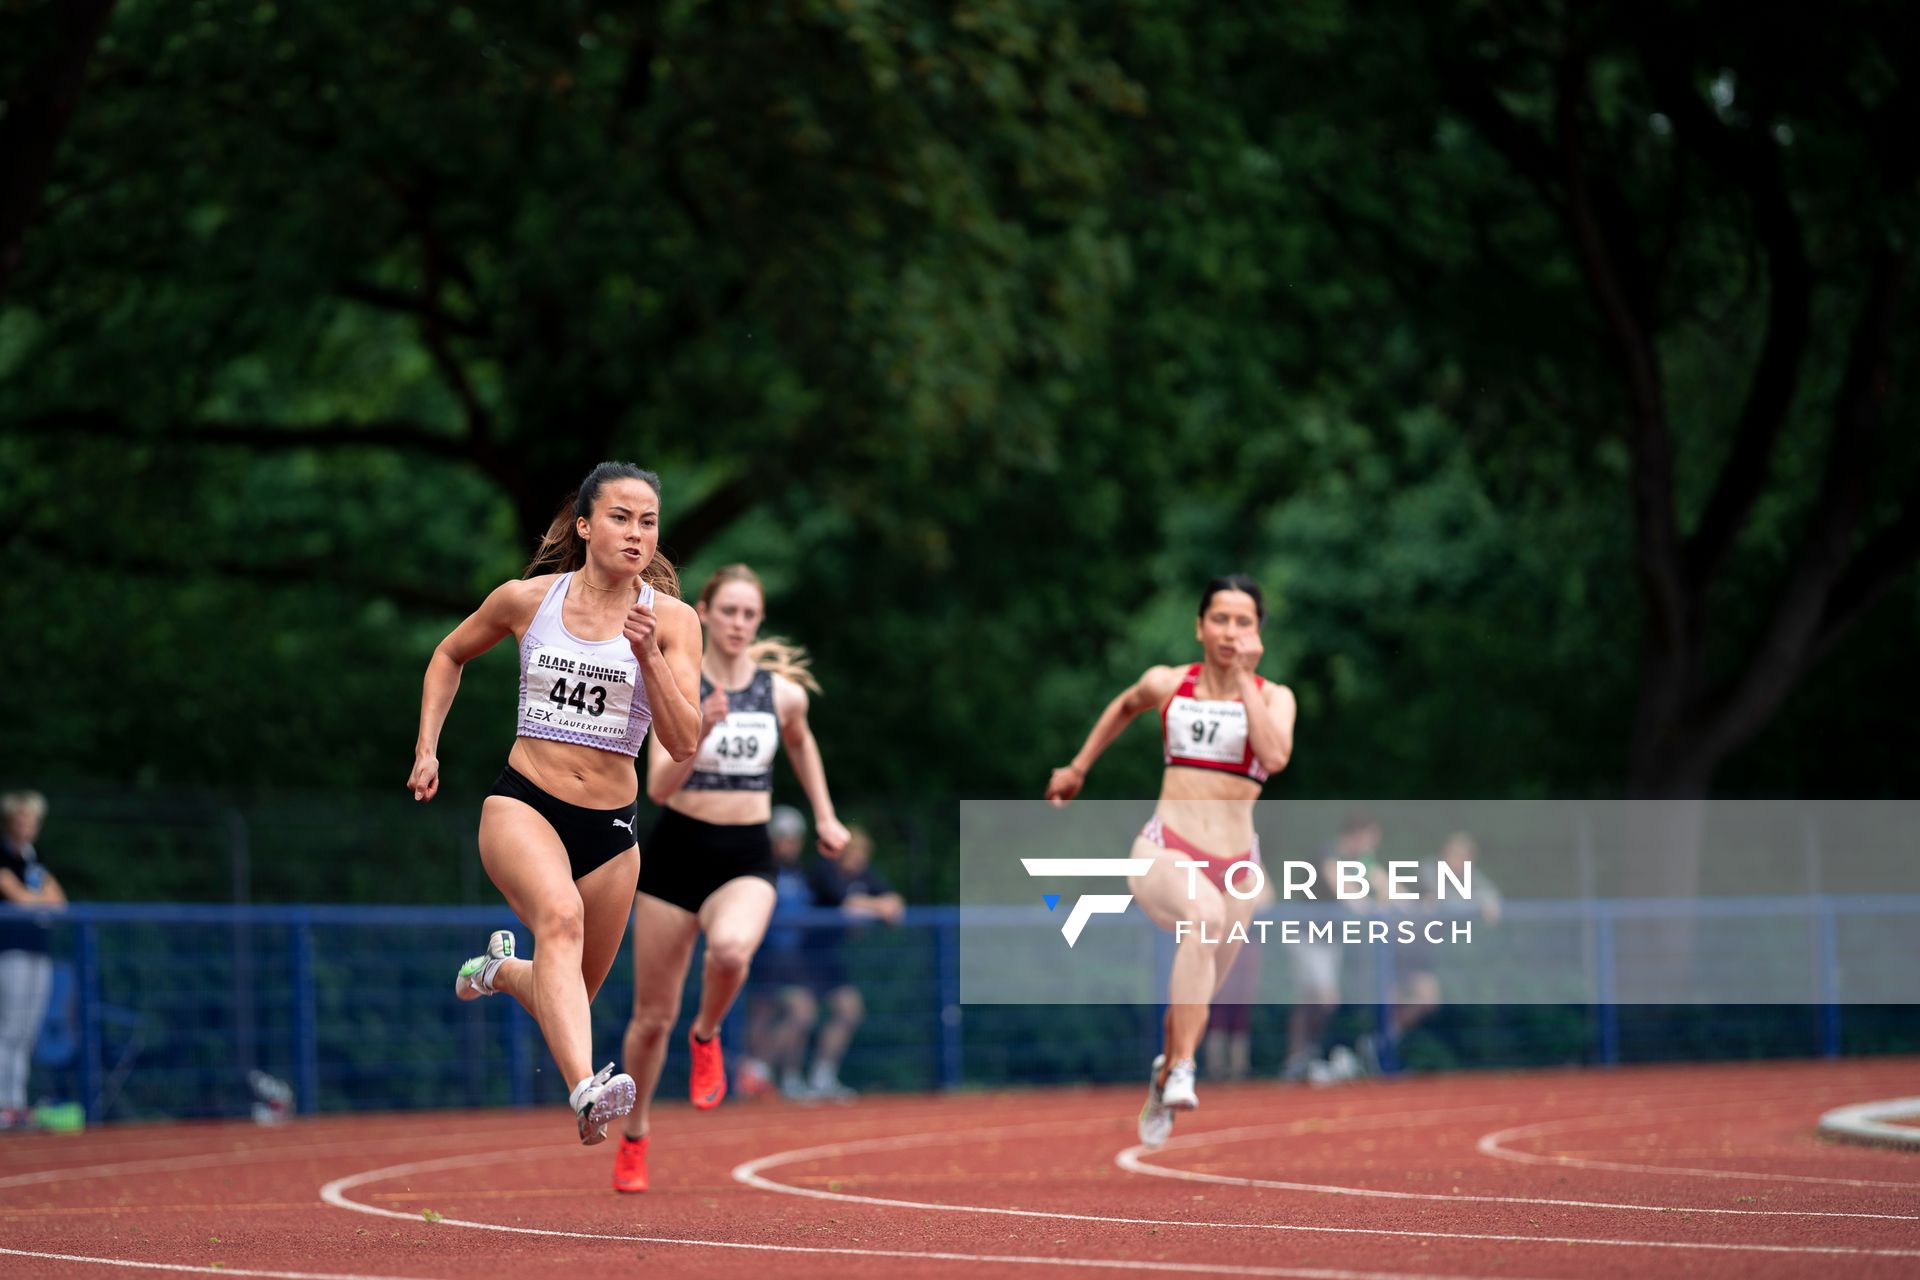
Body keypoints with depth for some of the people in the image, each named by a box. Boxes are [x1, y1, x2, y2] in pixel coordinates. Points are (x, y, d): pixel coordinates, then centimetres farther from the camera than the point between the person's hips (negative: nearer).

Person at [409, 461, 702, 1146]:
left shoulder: (672, 620, -2)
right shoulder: (527, 600, 0)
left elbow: (683, 743, -10)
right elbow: (449, 657, 20)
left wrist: (648, 655, -21)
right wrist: (426, 749, 12)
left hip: (610, 831, 3)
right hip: (522, 805, -3)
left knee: (570, 999, 12)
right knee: (561, 916, -35)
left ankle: (499, 970, 49)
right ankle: (586, 1090, -54)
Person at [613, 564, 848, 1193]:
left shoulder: (784, 692, 1)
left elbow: (800, 742, 25)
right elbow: (659, 787, -17)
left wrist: (825, 816, 23)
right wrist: (700, 730, -32)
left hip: (746, 860, 1)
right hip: (678, 852, -1)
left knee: (731, 949, -35)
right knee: (653, 1017, 5)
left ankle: (707, 1035, -2)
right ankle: (633, 1140, 29)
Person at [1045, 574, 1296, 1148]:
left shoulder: (1274, 697, 1)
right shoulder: (1166, 684, 4)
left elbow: (1274, 757, -20)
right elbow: (1125, 706, 27)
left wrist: (1243, 679, -16)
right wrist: (1077, 769, 33)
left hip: (1234, 864, 2)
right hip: (1163, 851, -2)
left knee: (1196, 998, 11)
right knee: (1205, 912, -36)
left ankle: (1165, 1076, 45)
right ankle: (1182, 1069, -35)